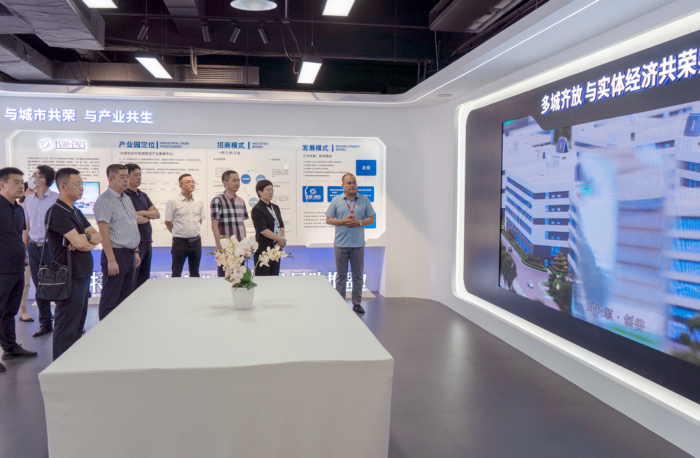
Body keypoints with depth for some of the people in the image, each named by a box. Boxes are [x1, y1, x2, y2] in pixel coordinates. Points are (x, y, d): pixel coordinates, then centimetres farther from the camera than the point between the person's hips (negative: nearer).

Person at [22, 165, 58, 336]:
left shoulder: (56, 199, -8)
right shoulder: (28, 201, 10)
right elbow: (28, 228, 15)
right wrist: (23, 250, 11)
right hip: (34, 248, 5)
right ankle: (45, 323, 20)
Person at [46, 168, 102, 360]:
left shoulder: (76, 212, 16)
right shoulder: (57, 212, -14)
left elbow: (99, 236, 11)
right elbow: (78, 242, -22)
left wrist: (87, 238, -11)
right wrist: (91, 240, 0)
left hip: (82, 275, 9)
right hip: (69, 278, -9)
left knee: (78, 326, 17)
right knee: (66, 329, -2)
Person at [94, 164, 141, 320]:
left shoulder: (127, 199, 16)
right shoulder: (104, 200, -11)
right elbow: (104, 232, -17)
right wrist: (111, 260, -21)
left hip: (130, 254, 9)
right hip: (116, 253, -9)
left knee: (126, 297, 14)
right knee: (110, 300, -2)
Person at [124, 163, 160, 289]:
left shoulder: (143, 195, 17)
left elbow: (157, 214, 9)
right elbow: (133, 220, -19)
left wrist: (142, 213, -8)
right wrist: (149, 216, -2)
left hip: (147, 241, 8)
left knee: (144, 279, 13)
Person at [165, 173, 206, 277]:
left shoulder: (199, 201, 6)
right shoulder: (173, 201, -6)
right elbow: (168, 222, 0)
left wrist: (194, 232, 10)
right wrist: (177, 233, 7)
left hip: (196, 241, 4)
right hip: (180, 241, -4)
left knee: (195, 273, 12)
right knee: (176, 274, 3)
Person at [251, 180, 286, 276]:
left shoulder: (275, 208, 16)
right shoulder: (256, 210, -9)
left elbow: (281, 225, 13)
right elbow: (263, 230, -16)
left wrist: (281, 239, -5)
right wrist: (280, 239, -15)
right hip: (263, 250, -7)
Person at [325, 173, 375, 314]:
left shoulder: (364, 200, 5)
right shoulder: (336, 200, 3)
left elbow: (371, 219, 6)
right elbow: (328, 219, 2)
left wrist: (359, 222, -12)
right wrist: (343, 221, -13)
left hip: (358, 244, 1)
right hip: (341, 243, -1)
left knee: (358, 274, 7)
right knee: (341, 274, 7)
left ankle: (357, 303, 16)